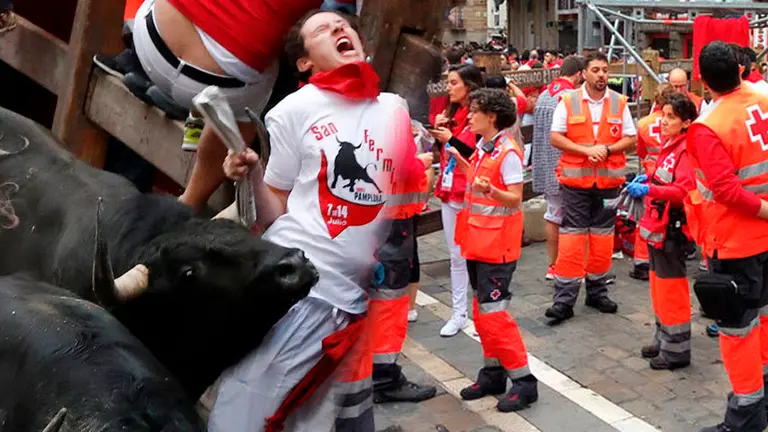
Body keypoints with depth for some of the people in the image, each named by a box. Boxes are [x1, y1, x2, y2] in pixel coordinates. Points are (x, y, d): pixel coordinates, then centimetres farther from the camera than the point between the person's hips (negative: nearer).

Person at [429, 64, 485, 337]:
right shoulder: (453, 113, 13)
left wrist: (452, 140, -20)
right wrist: (439, 133, 0)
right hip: (449, 192, 7)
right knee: (456, 256, 12)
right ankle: (458, 314, 19)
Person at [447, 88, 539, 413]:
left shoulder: (508, 153, -17)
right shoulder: (481, 148, 8)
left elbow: (515, 199, -19)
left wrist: (490, 190, -36)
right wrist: (462, 163, 17)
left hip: (497, 243, -9)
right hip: (477, 240, 9)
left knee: (494, 313, -8)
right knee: (482, 311, 13)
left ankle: (523, 381, 2)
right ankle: (493, 372, 25)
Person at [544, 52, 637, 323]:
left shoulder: (619, 103, 7)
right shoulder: (568, 101, 0)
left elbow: (630, 138, 7)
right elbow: (555, 137, -4)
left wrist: (607, 149, -12)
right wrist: (586, 150, -15)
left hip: (609, 180, 3)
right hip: (575, 179, -3)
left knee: (603, 237, 10)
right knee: (571, 237, -4)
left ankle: (597, 292, 24)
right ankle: (565, 299, 0)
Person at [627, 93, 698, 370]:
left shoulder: (685, 149, -16)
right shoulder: (669, 145, 13)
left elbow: (685, 190, -25)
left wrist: (649, 189, -33)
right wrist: (649, 177, 11)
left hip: (671, 229, -10)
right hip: (657, 226, 10)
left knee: (671, 289, -2)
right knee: (659, 285, 18)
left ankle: (677, 350, 9)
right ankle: (663, 340, 31)